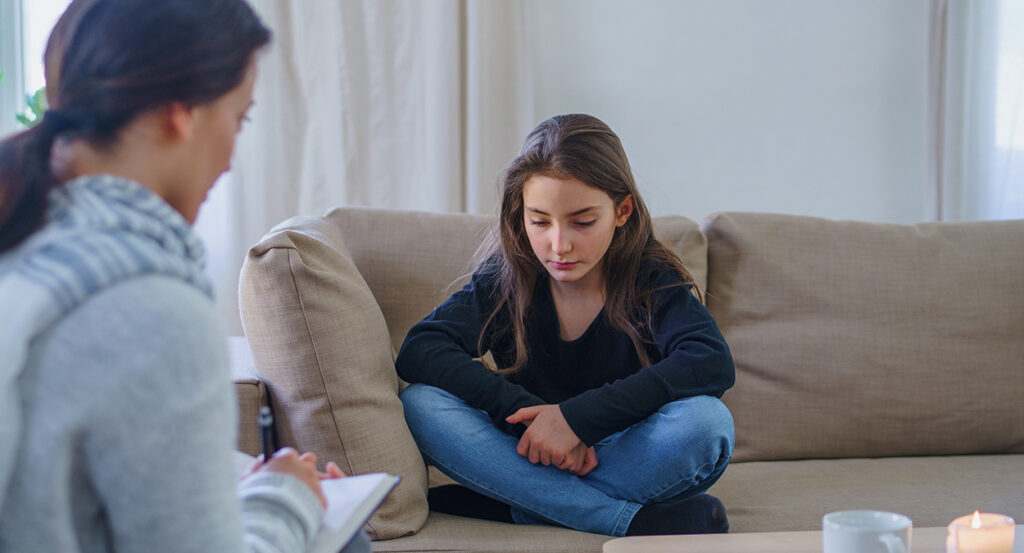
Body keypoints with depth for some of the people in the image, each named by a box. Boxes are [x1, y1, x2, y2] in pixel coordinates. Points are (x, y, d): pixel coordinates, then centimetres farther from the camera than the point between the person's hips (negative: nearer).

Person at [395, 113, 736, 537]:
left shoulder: (651, 279, -7)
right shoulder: (505, 277, -2)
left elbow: (713, 363, -26)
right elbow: (418, 350, -15)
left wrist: (577, 416, -31)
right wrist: (527, 411, -27)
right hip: (533, 460, 2)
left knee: (708, 420, -32)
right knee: (420, 404, -23)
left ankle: (495, 506, -24)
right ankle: (634, 521, -30)